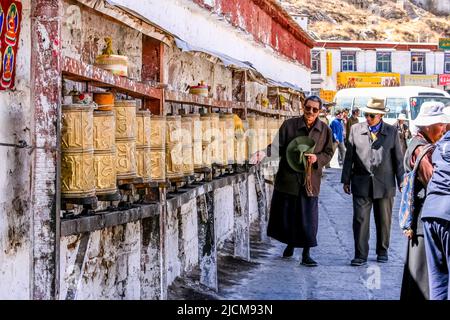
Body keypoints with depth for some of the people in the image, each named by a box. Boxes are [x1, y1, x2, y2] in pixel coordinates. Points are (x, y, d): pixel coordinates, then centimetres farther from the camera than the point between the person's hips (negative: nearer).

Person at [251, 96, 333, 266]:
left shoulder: (325, 130, 2)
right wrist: (264, 153, -24)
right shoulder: (289, 125, -3)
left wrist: (317, 158, -12)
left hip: (310, 181, 0)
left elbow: (329, 152, 8)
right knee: (285, 214, 10)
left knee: (308, 217, -2)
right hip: (287, 178, 0)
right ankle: (290, 244, 36)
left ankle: (306, 254, 9)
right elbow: (277, 146, -5)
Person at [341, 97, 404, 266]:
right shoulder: (356, 129, 3)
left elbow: (398, 158, 5)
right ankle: (360, 255, 1)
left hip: (385, 184, 0)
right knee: (360, 220, -4)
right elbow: (349, 156, 5)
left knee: (384, 221, 11)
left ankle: (382, 251, 26)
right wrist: (346, 180, 3)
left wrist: (401, 181, 3)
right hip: (361, 184, 0)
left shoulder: (391, 131, 2)